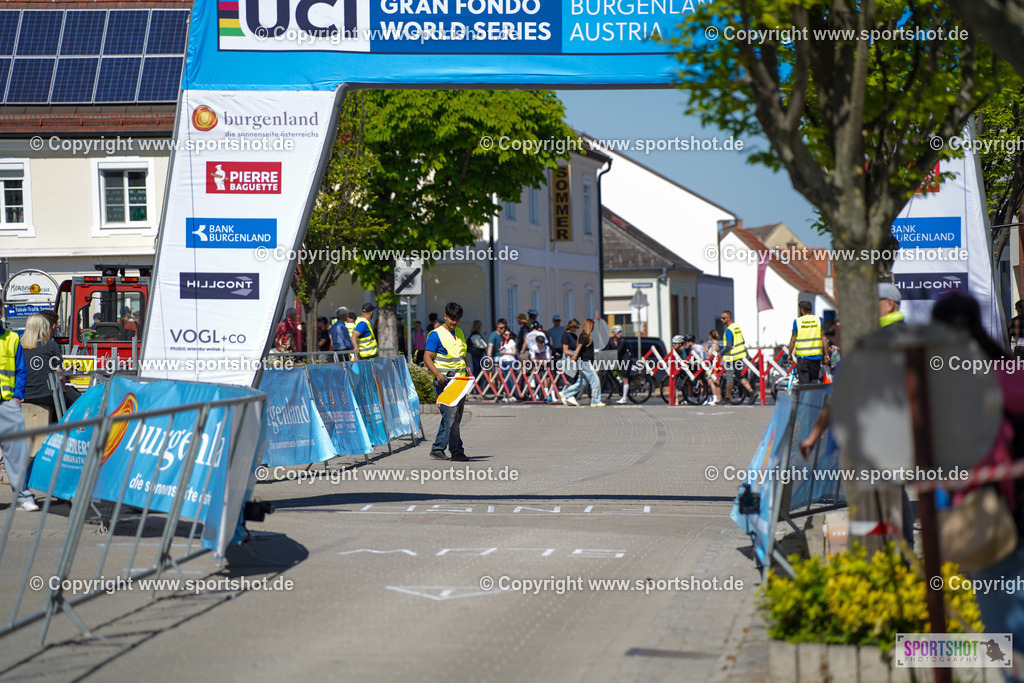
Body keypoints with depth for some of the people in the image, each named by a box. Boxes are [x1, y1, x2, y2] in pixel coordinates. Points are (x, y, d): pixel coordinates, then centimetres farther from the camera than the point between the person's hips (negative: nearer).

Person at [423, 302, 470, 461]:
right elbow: (427, 357, -11)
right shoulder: (436, 334, -6)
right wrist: (437, 374, -25)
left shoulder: (459, 333, 16)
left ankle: (437, 448, 17)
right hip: (444, 381, -8)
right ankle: (457, 451, -11)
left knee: (455, 417, 9)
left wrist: (466, 373, 16)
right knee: (450, 415, -13)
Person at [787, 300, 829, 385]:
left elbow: (793, 339, 1)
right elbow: (824, 338, 1)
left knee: (804, 382, 0)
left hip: (802, 356, -2)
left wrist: (790, 354, 11)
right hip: (816, 355, 2)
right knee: (814, 380, 13)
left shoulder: (797, 321, -1)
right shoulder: (818, 320, 4)